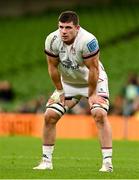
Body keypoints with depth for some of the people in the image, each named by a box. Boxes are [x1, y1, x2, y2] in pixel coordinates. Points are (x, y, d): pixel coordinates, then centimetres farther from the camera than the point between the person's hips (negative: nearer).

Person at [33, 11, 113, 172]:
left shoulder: (87, 41, -33)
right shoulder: (52, 40, -21)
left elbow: (93, 69, -24)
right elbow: (53, 67, -7)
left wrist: (92, 95, -17)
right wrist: (59, 91, -2)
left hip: (93, 81, -4)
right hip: (68, 83, 4)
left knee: (99, 114, -24)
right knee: (49, 116, -4)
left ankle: (107, 162, -19)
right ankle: (46, 161, 9)